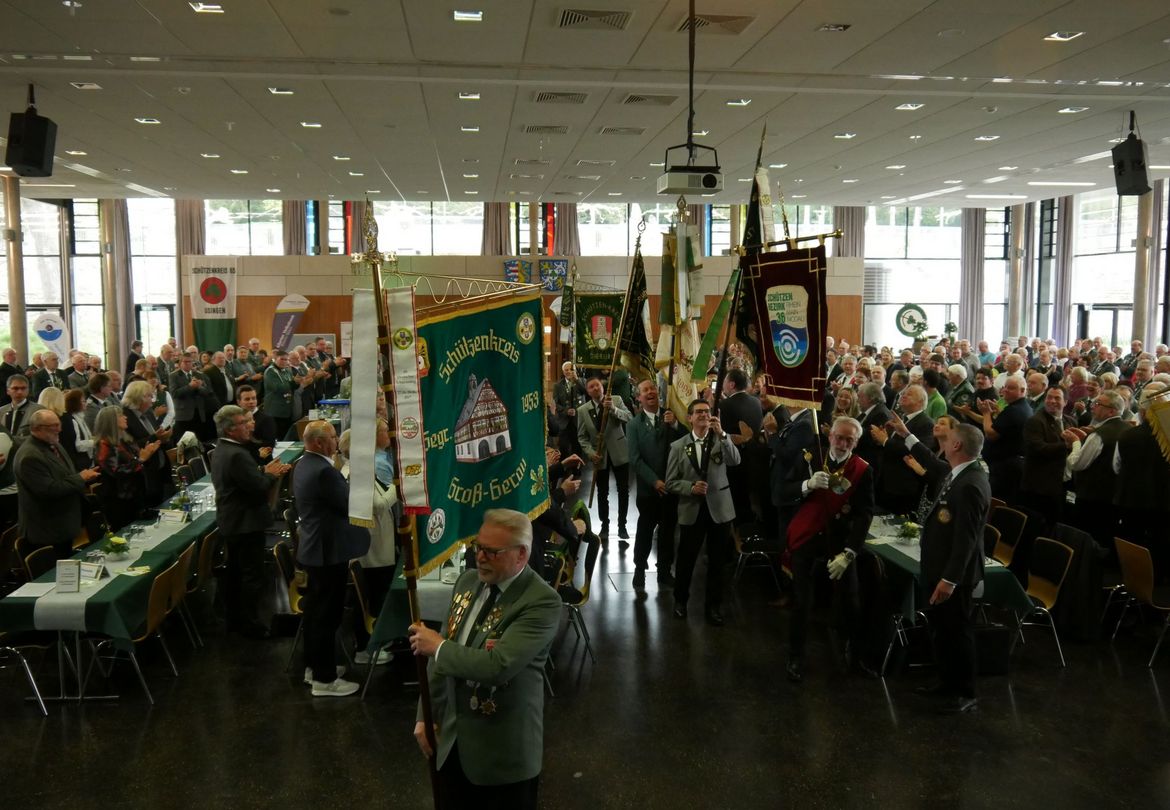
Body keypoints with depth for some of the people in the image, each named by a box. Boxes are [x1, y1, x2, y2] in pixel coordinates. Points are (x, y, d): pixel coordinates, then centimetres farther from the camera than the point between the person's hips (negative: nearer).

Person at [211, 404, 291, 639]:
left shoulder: (221, 451, 8)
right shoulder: (237, 455, -25)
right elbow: (259, 489, -25)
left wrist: (264, 471, 3)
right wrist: (270, 474, -7)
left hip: (231, 521, 11)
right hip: (246, 523, -11)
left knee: (235, 573, 18)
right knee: (253, 576, -1)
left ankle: (235, 619, 28)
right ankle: (251, 625, 6)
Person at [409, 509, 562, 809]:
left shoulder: (542, 601, -21)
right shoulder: (468, 580, 2)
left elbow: (498, 666, -31)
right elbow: (440, 656, 10)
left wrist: (439, 646, -17)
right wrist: (426, 715, 7)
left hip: (504, 748, -6)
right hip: (451, 739, 6)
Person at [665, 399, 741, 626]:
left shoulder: (721, 440, 2)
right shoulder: (678, 446, 0)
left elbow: (735, 461, -18)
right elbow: (671, 482, 0)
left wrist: (721, 433, -28)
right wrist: (691, 487, -18)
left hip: (719, 508, 1)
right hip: (692, 510, 0)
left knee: (717, 561, 8)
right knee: (686, 559, 10)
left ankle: (714, 605, 22)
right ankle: (680, 600, 32)